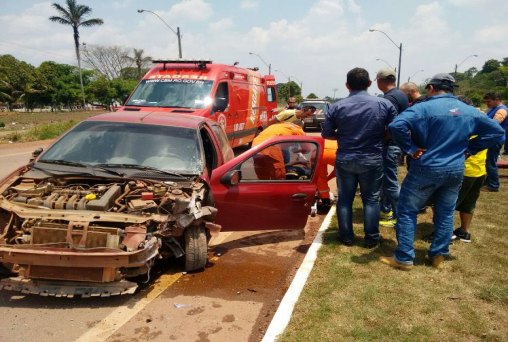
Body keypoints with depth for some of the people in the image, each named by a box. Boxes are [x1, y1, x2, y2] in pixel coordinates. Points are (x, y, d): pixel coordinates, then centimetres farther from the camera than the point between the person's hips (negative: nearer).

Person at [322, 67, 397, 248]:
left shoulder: (337, 106, -6)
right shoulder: (384, 104, -6)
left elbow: (326, 134, 1)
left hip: (345, 160, 0)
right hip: (373, 160, 0)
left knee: (345, 199, 13)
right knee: (371, 199, 12)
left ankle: (346, 236, 20)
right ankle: (371, 238, 18)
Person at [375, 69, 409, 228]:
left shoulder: (390, 98, -19)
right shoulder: (400, 94, 13)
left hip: (390, 145, -10)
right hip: (395, 143, 10)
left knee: (390, 182, -2)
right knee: (386, 180, 19)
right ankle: (386, 210, 31)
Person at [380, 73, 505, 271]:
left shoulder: (424, 108, -12)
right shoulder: (469, 111, 7)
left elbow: (396, 126, -28)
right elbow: (497, 132, 13)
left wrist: (410, 148, -17)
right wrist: (469, 149, 8)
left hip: (426, 169, -5)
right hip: (456, 171, 6)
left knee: (407, 211, 6)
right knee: (445, 214, 18)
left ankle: (404, 258, 8)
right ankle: (438, 256, 26)